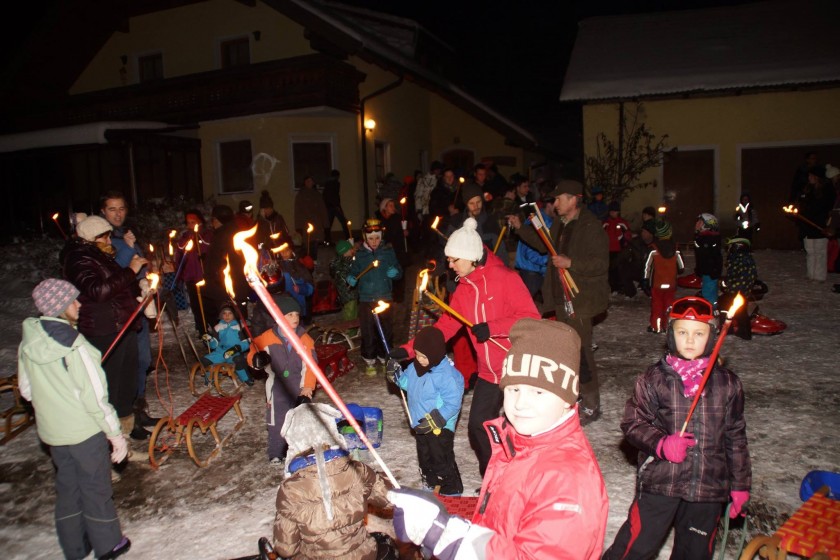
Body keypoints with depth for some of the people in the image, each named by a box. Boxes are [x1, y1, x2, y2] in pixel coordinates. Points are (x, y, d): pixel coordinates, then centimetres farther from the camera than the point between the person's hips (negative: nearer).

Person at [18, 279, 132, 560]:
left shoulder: (28, 344, -3)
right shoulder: (74, 346, -25)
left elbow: (27, 390, 8)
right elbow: (95, 397, -22)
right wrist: (116, 434, -14)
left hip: (52, 431, 6)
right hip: (86, 430, -6)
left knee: (67, 486, 21)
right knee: (95, 487, 11)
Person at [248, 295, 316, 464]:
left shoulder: (305, 339, -8)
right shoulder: (267, 338, -9)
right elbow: (253, 353, 3)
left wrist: (307, 388, -20)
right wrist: (257, 360, -22)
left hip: (300, 389, 1)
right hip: (278, 389, -1)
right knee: (277, 422, 8)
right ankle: (276, 455, 26)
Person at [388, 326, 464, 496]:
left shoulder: (448, 375, -28)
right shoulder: (415, 367, -3)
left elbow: (452, 404, -26)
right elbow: (407, 382, 16)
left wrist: (433, 421, -27)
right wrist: (396, 374, -5)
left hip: (440, 428, -9)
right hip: (421, 425, 9)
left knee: (442, 461, 2)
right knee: (425, 459, 24)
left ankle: (451, 491, 21)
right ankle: (431, 486, 43)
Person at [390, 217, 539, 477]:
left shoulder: (505, 278, -14)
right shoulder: (463, 287, 6)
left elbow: (531, 318, -19)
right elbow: (445, 326, 4)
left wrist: (492, 327, -27)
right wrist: (409, 349, -4)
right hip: (488, 374, 7)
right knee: (477, 427, 9)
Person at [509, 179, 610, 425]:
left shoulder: (591, 227, -17)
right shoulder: (560, 224, 10)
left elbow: (601, 264, -22)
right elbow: (544, 245, 27)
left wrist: (571, 263, -28)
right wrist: (520, 228, 20)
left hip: (581, 299, -9)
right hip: (561, 297, 9)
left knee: (581, 350, -7)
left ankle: (591, 405, 5)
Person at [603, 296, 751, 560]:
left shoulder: (728, 383, 2)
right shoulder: (654, 379, -7)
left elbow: (736, 437, 9)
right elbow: (632, 423, -4)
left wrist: (740, 486, 11)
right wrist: (661, 444, -21)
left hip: (709, 487, 3)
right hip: (659, 482, -3)